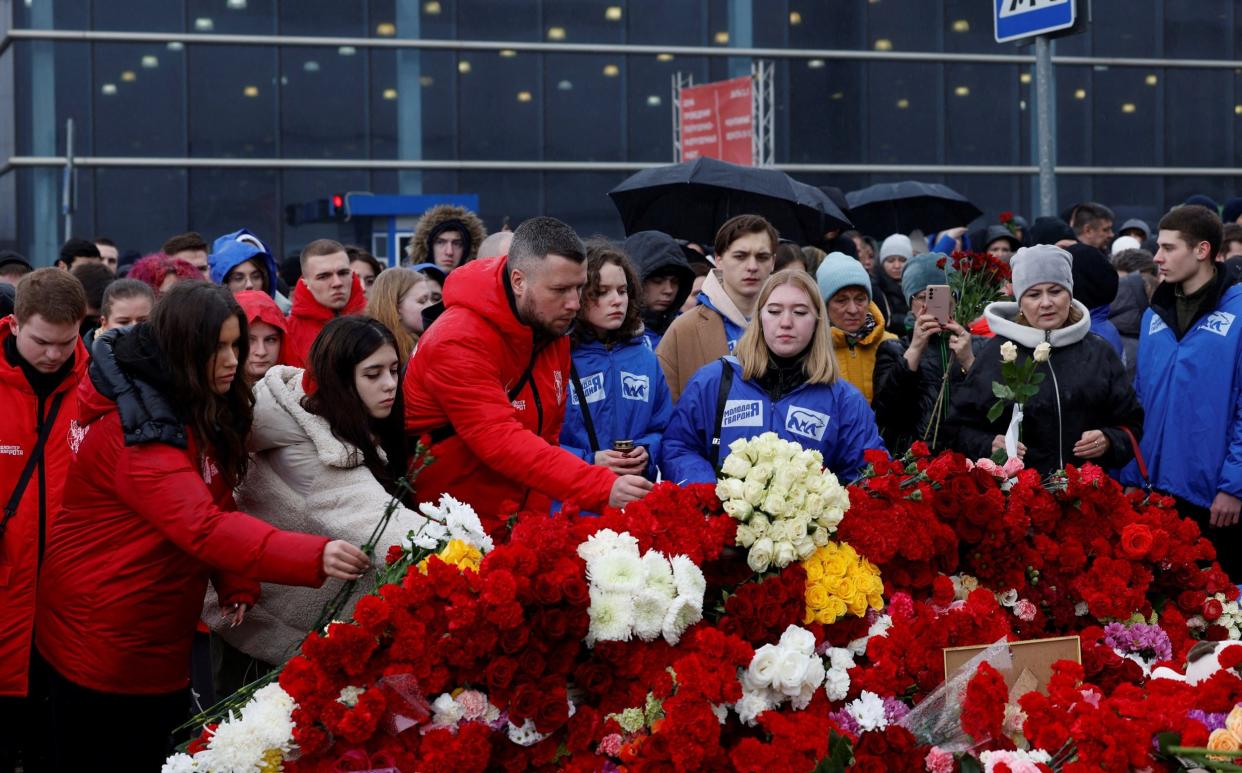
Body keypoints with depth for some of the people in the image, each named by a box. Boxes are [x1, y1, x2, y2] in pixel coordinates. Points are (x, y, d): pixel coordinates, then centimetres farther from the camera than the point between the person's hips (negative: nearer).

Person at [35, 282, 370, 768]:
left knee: (157, 755, 15)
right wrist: (314, 556, -46)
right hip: (102, 647, -8)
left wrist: (237, 584, -8)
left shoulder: (204, 414, 5)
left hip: (162, 636, 8)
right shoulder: (137, 430, -24)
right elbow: (202, 526, -36)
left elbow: (217, 507, 10)